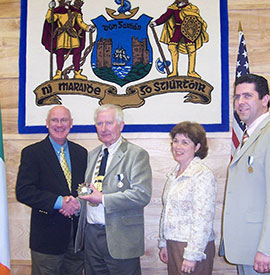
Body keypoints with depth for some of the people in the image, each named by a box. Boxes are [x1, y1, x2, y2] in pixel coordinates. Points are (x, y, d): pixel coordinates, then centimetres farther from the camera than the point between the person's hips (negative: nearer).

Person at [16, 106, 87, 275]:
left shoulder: (81, 153, 10)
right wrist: (59, 202, -21)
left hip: (78, 236, 4)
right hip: (47, 236, -4)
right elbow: (23, 191, -12)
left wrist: (77, 203, -11)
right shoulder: (32, 153, -3)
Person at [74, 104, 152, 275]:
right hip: (90, 234, 6)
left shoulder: (137, 154, -8)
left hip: (119, 238, -6)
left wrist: (103, 200, -20)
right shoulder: (92, 155, 15)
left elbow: (143, 195, -18)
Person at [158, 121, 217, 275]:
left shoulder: (203, 175, -14)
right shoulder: (173, 175, 11)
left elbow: (203, 219, -18)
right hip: (172, 244, 7)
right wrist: (164, 244, 15)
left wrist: (192, 254, -19)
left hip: (193, 246, -7)